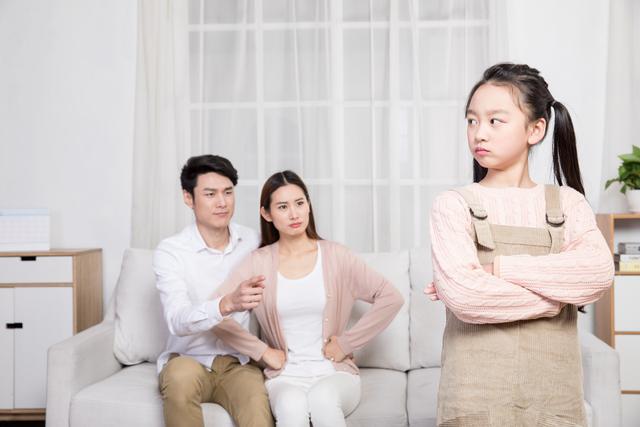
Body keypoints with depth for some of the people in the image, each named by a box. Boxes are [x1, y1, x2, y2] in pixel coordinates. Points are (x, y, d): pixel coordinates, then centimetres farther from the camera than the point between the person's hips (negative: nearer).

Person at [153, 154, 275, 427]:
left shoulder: (254, 242, 1)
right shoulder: (170, 251, -9)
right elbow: (177, 321, -23)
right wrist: (228, 304, -42)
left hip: (239, 362, 1)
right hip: (189, 360, -1)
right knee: (182, 374, -35)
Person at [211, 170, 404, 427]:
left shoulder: (335, 256, 1)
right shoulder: (258, 263, 2)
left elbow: (391, 298, -1)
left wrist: (347, 342, -3)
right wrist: (261, 352, -6)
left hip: (335, 372, 0)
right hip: (285, 376, 0)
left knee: (323, 399, -35)